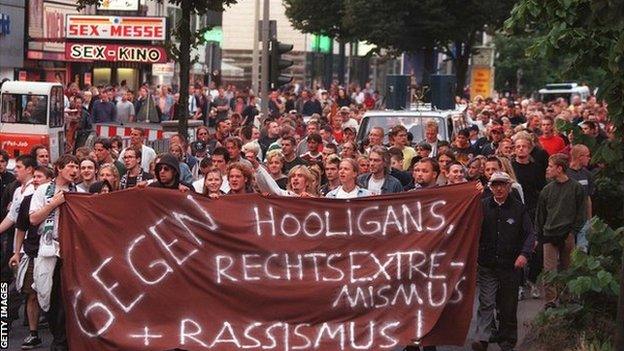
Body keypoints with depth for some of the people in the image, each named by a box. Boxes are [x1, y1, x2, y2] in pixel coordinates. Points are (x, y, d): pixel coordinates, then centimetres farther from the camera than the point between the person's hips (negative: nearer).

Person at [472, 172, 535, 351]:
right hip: (487, 265, -1)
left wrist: (524, 254, -13)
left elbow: (530, 233, 2)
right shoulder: (482, 206, 2)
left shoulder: (518, 208, 3)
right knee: (486, 303, -10)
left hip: (511, 266, 1)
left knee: (508, 307, 9)